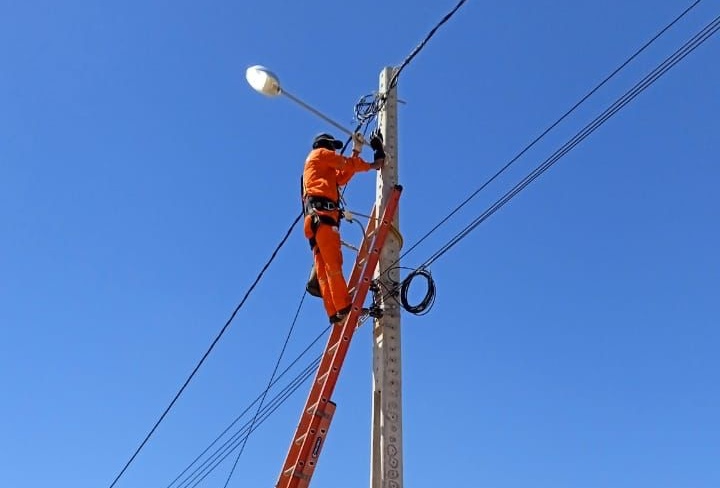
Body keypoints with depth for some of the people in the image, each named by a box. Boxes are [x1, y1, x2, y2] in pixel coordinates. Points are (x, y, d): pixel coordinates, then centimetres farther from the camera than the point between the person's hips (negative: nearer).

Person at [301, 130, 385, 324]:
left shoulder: (326, 170, 37)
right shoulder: (320, 153, 13)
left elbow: (343, 176, 27)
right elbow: (347, 164, 7)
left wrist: (356, 151, 30)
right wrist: (372, 165, 19)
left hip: (317, 217, 9)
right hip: (321, 213, -9)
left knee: (323, 266, -3)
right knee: (333, 261, -18)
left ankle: (334, 312, -9)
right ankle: (344, 306, -26)